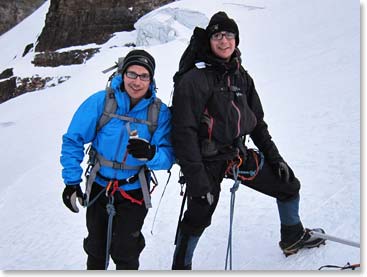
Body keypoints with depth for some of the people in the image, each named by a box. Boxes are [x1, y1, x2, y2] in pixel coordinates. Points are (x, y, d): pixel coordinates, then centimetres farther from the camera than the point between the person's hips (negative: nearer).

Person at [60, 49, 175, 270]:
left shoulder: (160, 112, -15)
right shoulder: (100, 101, -17)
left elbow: (168, 156, -16)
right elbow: (73, 140, -9)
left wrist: (151, 153, -38)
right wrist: (72, 181, -11)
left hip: (134, 191, -1)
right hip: (99, 187, 1)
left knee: (124, 251, 0)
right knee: (96, 247, 20)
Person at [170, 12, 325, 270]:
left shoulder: (241, 76, 6)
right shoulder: (194, 79, -16)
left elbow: (257, 122, 15)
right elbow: (184, 132, -19)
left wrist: (274, 156, 12)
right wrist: (197, 181, -23)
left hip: (239, 154, 7)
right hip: (207, 161, -7)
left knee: (289, 185, 14)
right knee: (198, 218, -1)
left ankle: (293, 238, 38)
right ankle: (181, 267, 24)